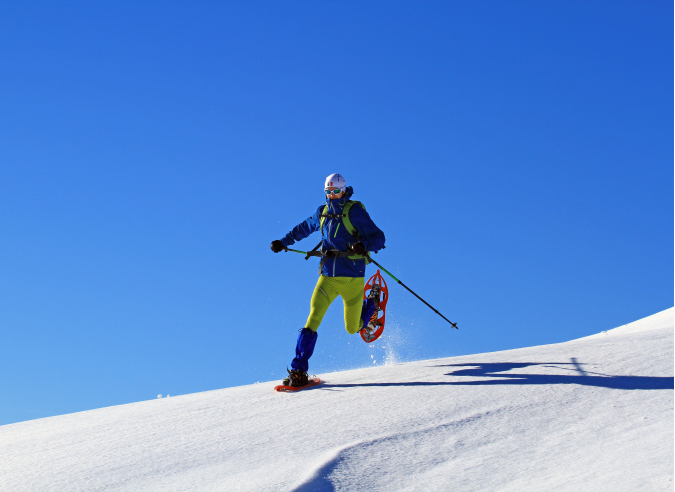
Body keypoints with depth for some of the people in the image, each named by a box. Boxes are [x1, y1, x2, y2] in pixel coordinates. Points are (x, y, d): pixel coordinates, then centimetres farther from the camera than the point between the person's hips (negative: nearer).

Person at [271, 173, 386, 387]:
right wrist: (284, 241, 29)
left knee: (352, 328, 8)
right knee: (313, 318, -16)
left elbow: (378, 237, -12)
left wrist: (364, 246, -32)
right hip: (327, 277, 4)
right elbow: (305, 227, 30)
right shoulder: (323, 212, 10)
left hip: (351, 278, -3)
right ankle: (298, 370, -14)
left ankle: (370, 305, 41)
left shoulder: (355, 211, -7)